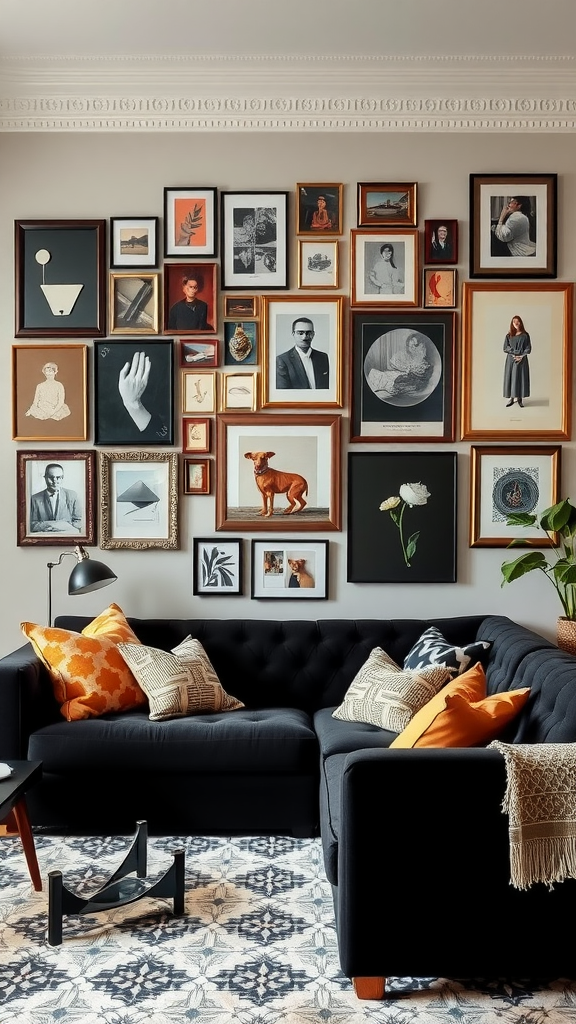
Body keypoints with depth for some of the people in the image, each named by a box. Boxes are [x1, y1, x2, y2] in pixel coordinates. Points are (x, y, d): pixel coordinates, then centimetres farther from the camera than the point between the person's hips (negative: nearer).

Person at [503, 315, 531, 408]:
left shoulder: (525, 335, 4)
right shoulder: (509, 335, 7)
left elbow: (528, 348, 0)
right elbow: (505, 347, 0)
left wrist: (522, 356, -14)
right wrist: (515, 353, -14)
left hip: (522, 360, -1)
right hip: (511, 359, 1)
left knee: (521, 378, -2)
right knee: (510, 378, -2)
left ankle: (520, 399, 3)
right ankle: (511, 398, 3)